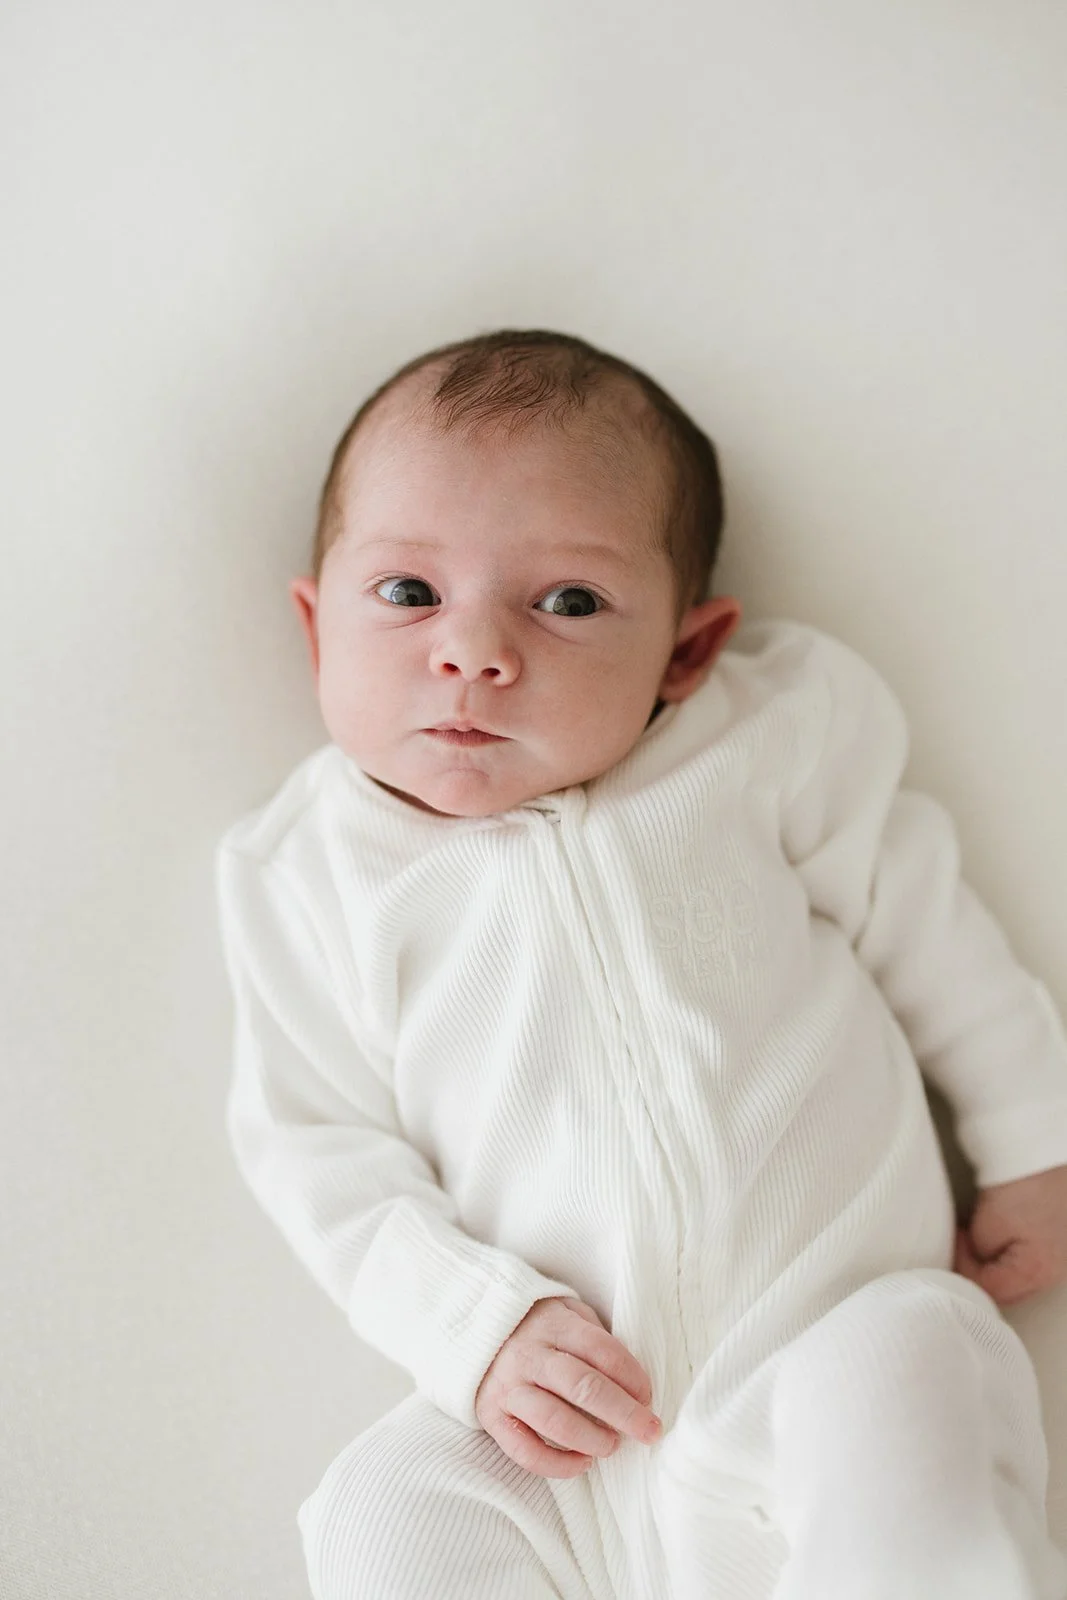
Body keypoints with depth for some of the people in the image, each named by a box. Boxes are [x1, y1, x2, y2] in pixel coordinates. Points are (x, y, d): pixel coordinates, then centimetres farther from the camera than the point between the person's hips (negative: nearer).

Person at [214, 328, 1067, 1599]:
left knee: (893, 1382, -31)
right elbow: (316, 1144, 1)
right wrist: (478, 1326, -12)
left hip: (838, 1326, -1)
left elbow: (916, 919, 11)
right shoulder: (311, 873, 0)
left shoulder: (762, 744, -1)